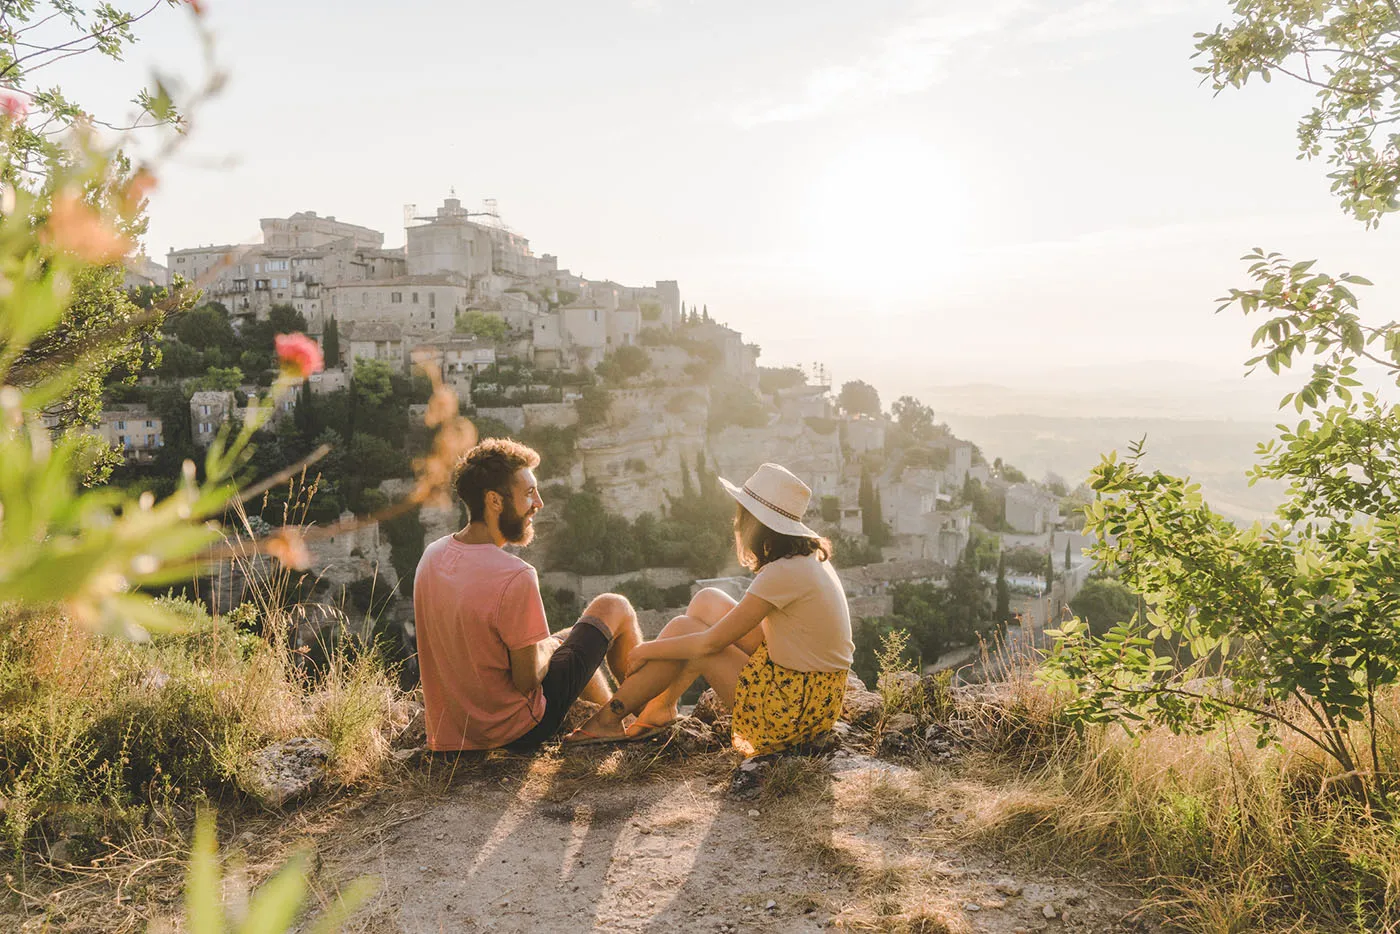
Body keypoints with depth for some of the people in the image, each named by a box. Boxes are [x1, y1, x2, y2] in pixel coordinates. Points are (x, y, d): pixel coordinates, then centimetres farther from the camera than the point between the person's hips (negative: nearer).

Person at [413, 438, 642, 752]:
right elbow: (527, 680, -23)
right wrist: (548, 646, -2)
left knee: (574, 636, 31)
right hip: (517, 731, -7)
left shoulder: (432, 554, -6)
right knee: (613, 607, 8)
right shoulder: (516, 578, -31)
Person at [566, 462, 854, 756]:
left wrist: (647, 650, -3)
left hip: (795, 708, -9)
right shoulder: (810, 555, 4)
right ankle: (662, 705, 18)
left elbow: (712, 643, -18)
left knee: (681, 629, -4)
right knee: (708, 601, 7)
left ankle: (610, 718, 12)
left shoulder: (784, 572, -24)